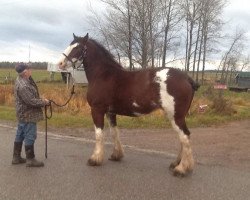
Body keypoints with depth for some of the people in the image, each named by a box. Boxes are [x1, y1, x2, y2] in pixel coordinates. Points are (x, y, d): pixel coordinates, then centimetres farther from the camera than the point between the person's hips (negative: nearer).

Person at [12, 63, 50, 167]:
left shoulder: (21, 79, 4)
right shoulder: (23, 86, -27)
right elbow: (32, 101, -25)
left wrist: (40, 99, 3)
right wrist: (44, 102, -11)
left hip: (23, 114, 10)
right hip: (28, 115, -10)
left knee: (20, 135, 17)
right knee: (30, 136, 1)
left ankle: (16, 157, 29)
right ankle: (30, 159, 13)